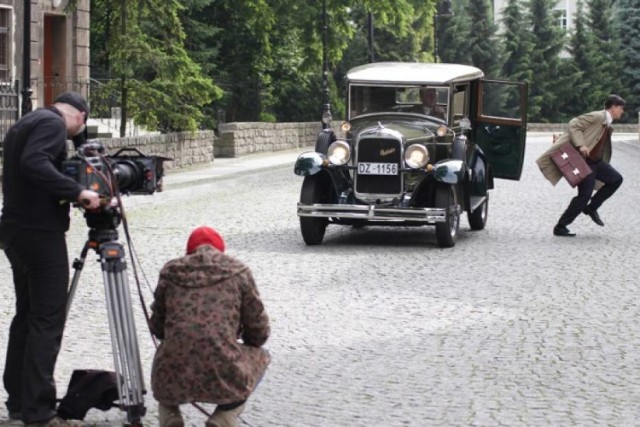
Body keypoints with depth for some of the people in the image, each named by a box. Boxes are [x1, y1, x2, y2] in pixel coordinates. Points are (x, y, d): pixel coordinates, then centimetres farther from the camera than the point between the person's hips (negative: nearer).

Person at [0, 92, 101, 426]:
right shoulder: (52, 124, -11)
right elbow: (35, 164, -27)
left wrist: (70, 193, 20)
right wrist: (77, 191, -26)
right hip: (40, 233, -10)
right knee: (47, 321, -8)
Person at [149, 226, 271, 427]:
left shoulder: (170, 272, 11)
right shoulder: (238, 272, 6)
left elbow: (156, 327, 19)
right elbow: (259, 332, 9)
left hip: (172, 380, 3)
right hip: (223, 378, -3)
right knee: (261, 357, 30)